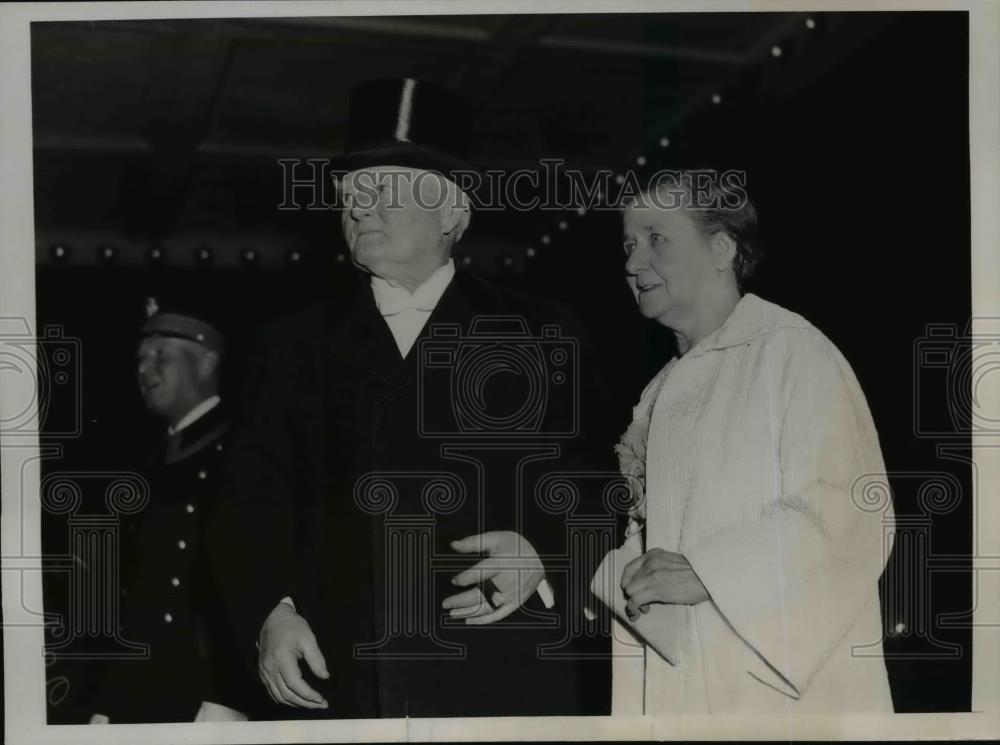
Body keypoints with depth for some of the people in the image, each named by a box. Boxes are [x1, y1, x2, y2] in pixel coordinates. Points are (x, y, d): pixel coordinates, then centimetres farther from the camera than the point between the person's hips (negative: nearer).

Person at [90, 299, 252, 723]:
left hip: (212, 699, -6)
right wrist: (107, 705, 11)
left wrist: (226, 701, -21)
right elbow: (130, 597, 15)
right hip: (138, 700, 6)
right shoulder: (153, 468, 16)